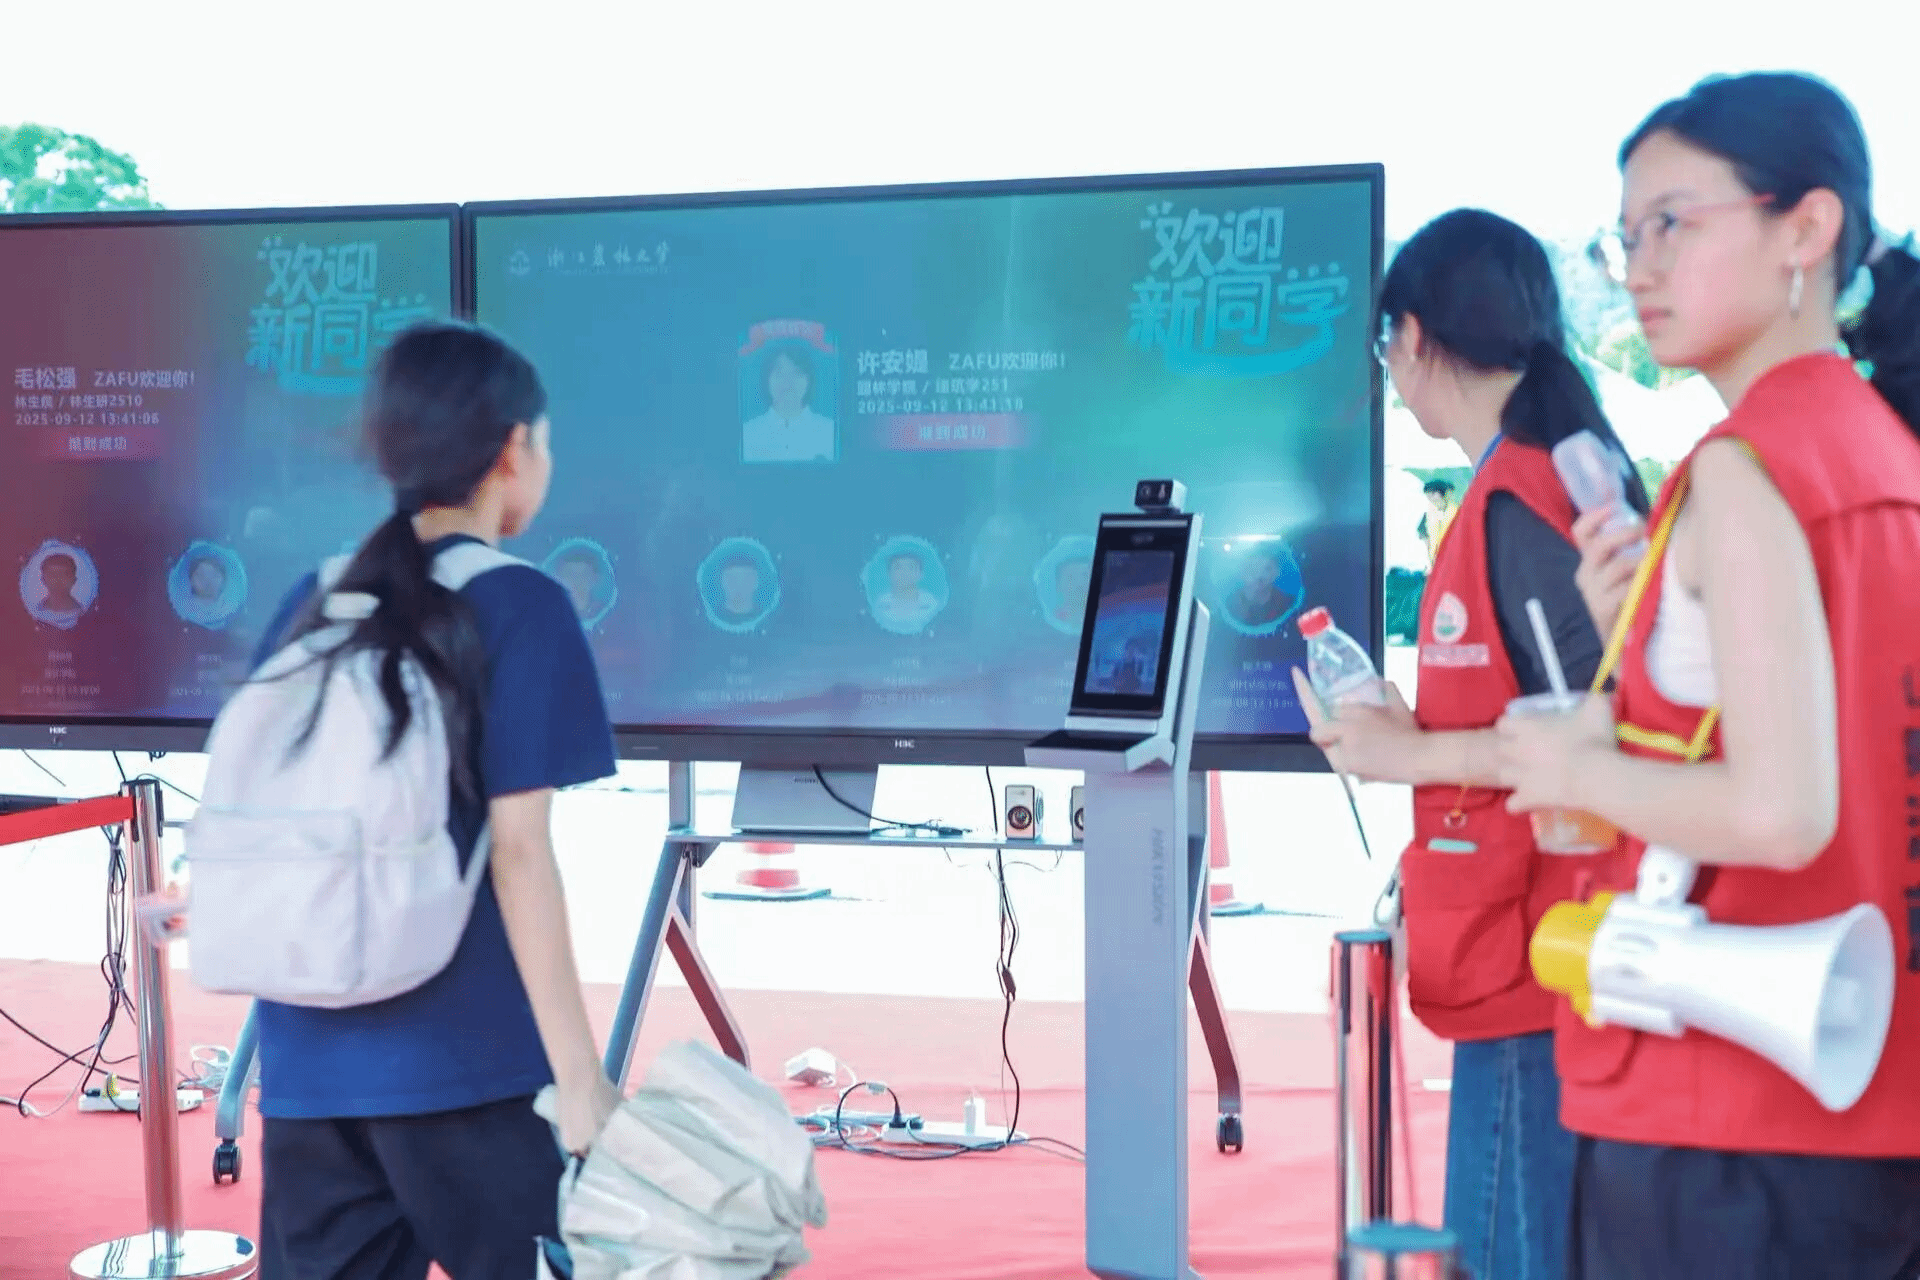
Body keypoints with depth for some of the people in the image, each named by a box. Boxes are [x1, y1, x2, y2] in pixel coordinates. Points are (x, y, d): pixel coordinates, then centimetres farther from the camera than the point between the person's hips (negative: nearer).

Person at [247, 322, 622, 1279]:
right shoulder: (518, 605, -7)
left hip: (310, 1061, 6)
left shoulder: (311, 603, 9)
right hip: (464, 1060, -5)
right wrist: (581, 1073, -10)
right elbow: (518, 853, -13)